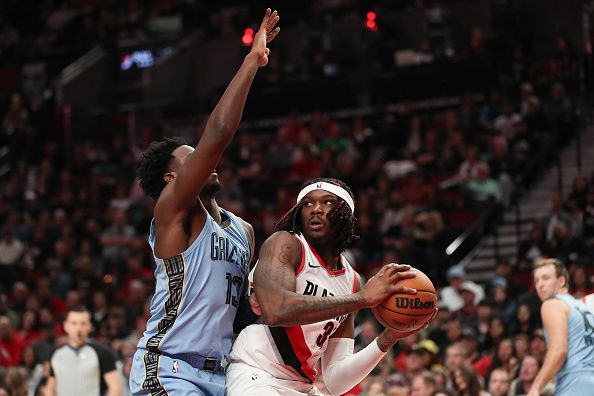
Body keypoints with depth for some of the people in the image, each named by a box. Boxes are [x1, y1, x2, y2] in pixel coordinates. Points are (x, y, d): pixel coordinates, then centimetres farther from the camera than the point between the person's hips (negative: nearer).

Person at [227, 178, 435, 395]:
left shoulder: (351, 280, 9)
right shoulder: (285, 244, -6)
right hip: (257, 375, -7)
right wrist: (363, 298, -25)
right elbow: (275, 311, -28)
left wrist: (387, 339, -7)